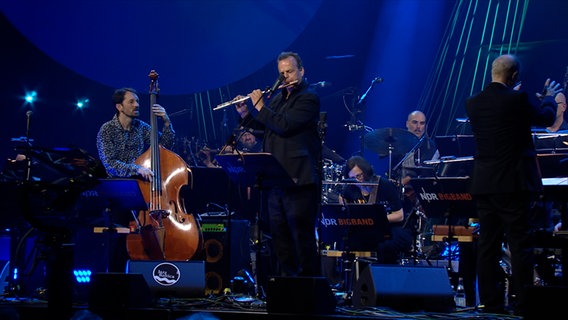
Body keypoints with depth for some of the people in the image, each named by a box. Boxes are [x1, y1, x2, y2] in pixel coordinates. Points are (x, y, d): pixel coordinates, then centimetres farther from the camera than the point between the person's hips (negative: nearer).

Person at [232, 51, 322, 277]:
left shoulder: (309, 98, -8)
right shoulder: (278, 98, 18)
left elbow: (285, 125, -20)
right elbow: (261, 126, 24)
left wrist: (260, 107, -10)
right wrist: (245, 114, 8)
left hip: (299, 179, -8)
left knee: (302, 234, -7)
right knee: (279, 233, 12)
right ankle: (285, 278, 19)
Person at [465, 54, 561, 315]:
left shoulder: (473, 103, 3)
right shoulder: (517, 99, -12)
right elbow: (546, 119, 5)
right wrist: (549, 96, 24)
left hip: (483, 184, 5)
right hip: (513, 183, -5)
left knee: (488, 245, 8)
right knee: (520, 245, -2)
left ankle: (491, 303, 10)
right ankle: (523, 304, -2)